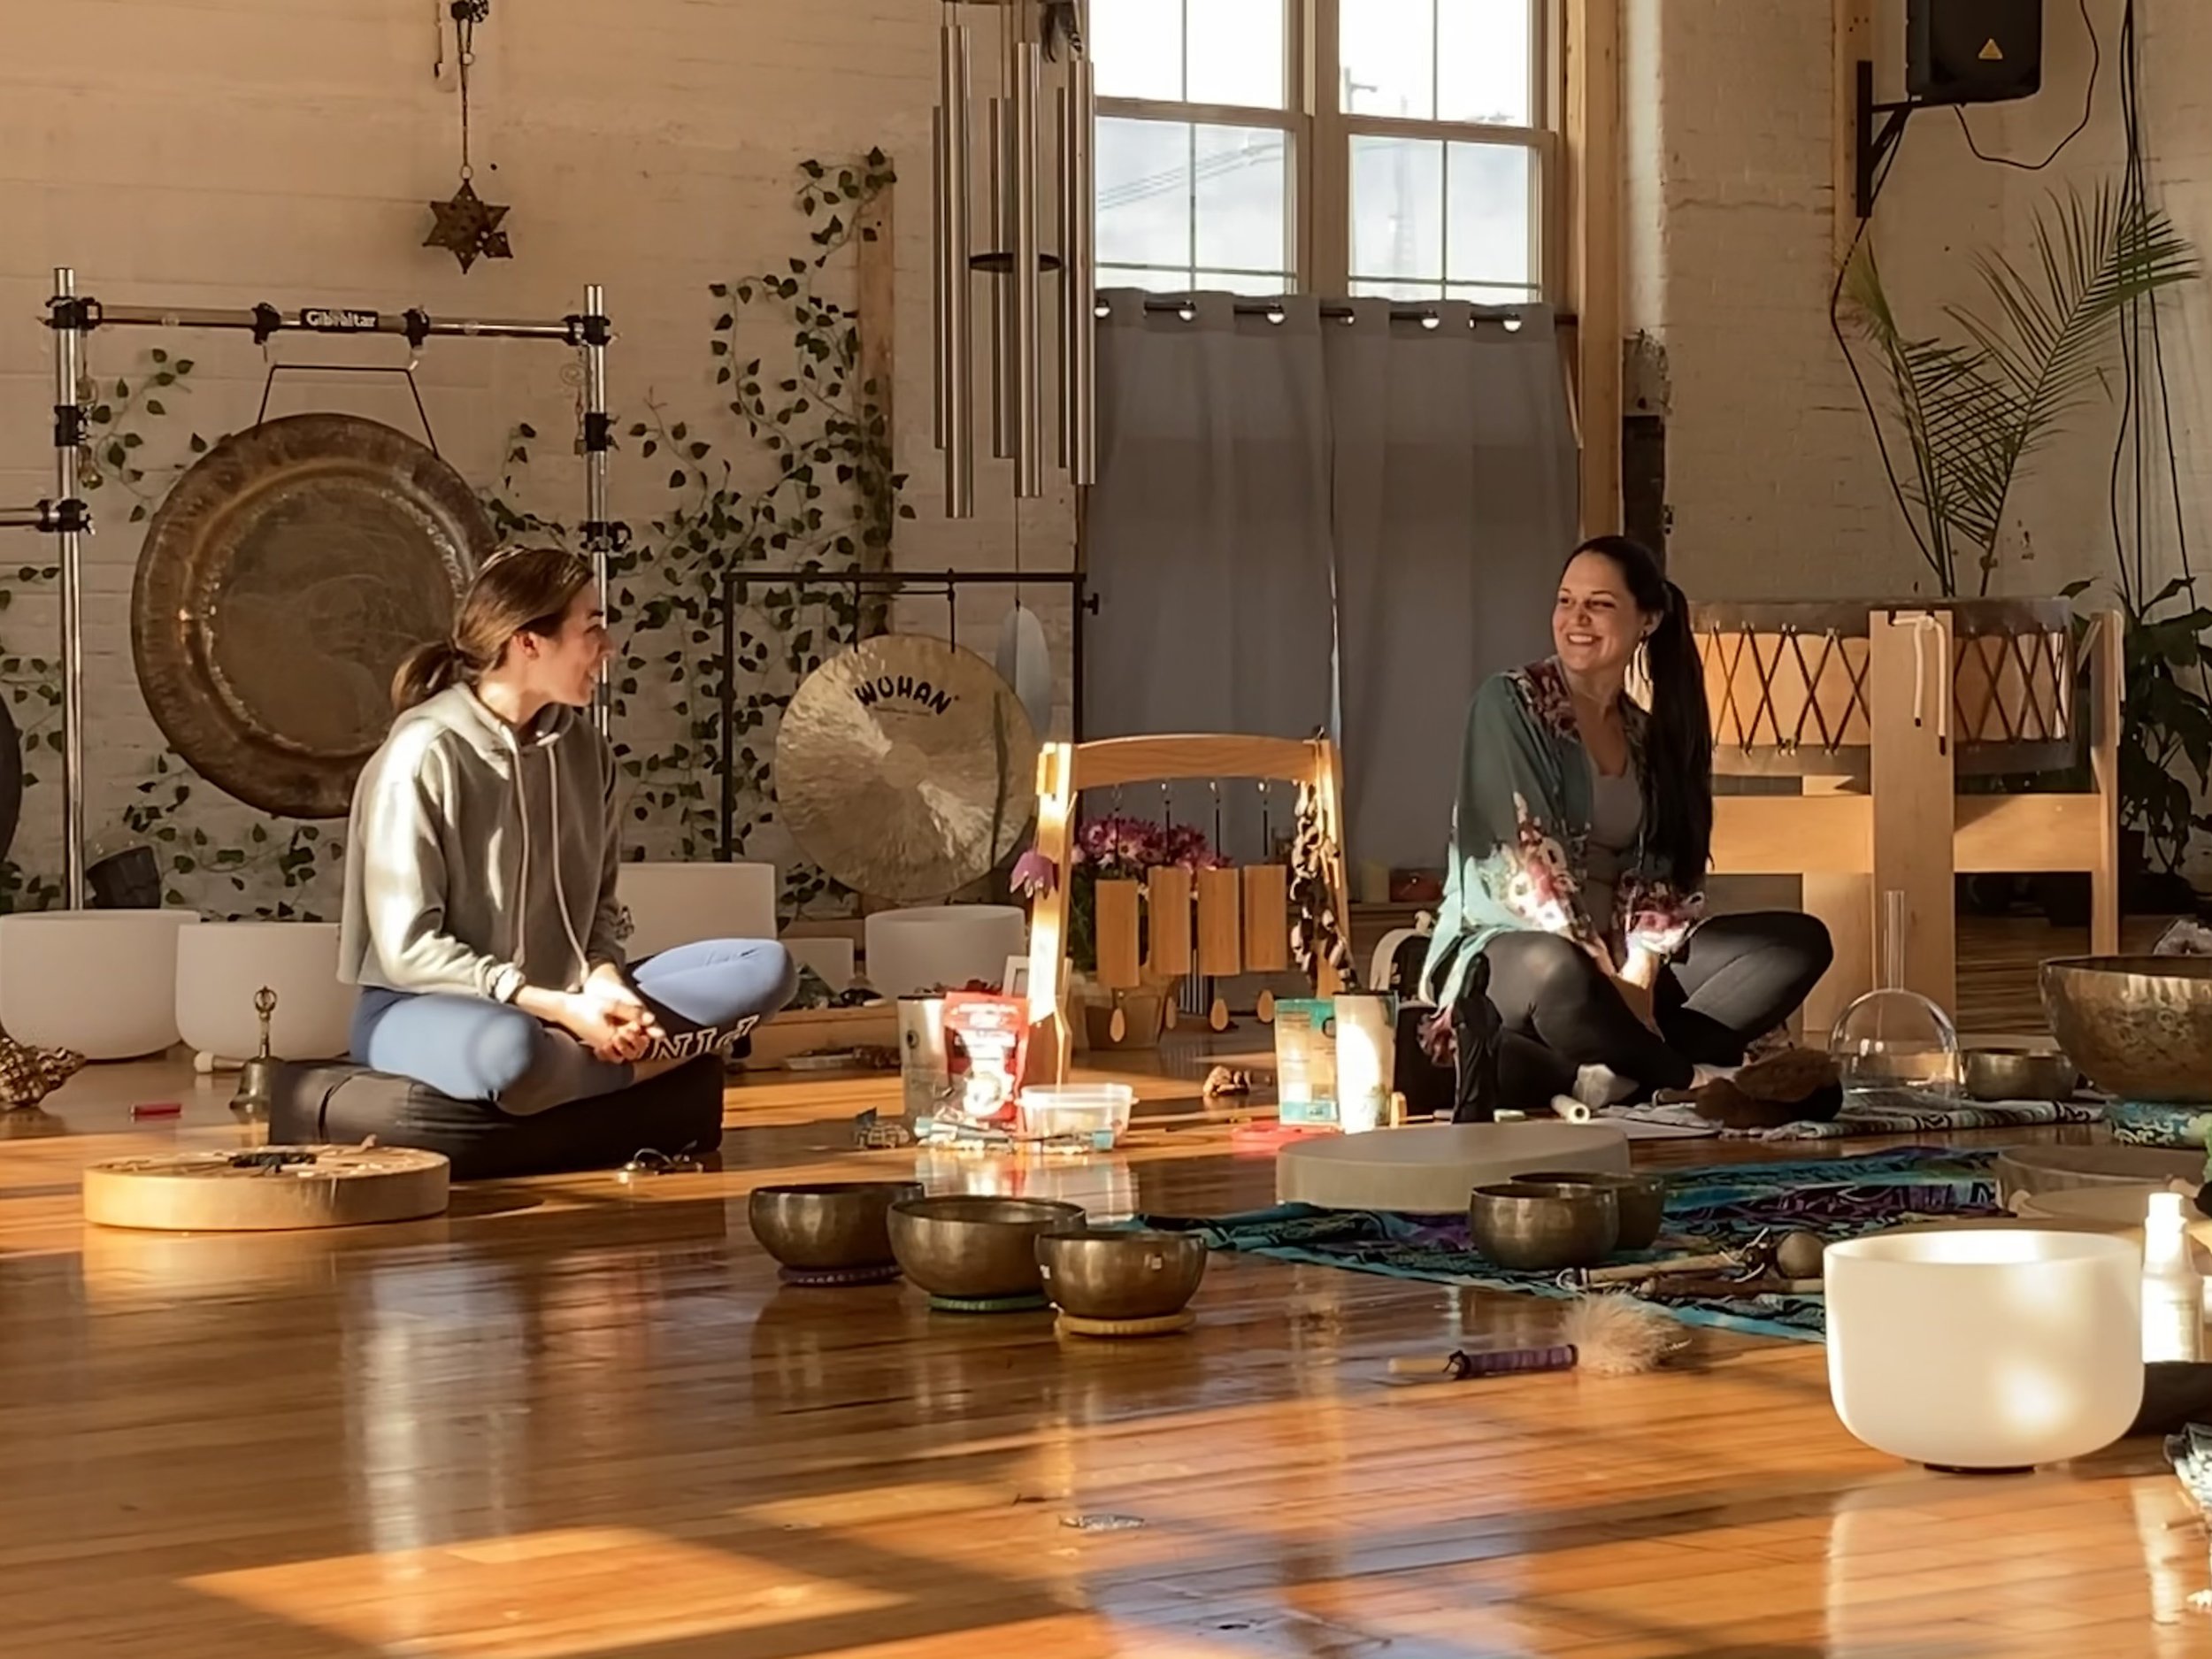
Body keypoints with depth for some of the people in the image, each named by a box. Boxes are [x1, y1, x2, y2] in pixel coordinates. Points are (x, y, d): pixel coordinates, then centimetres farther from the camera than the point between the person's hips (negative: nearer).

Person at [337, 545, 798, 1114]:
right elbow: (408, 949, -18)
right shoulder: (424, 754, -15)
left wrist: (603, 983, -12)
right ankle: (639, 1062, -13)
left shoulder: (583, 750, 5)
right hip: (425, 1009, -6)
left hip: (559, 1002, 6)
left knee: (766, 966, -8)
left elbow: (597, 903, 11)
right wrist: (559, 1009, -23)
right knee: (511, 1048, -43)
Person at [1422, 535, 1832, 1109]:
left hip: (1618, 958, 7)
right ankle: (1702, 1079, -20)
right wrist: (1609, 981, -21)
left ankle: (1612, 1064, -29)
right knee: (1557, 974, -43)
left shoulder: (1650, 736, 14)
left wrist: (1640, 972, -14)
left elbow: (1660, 874, 7)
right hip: (1501, 950, -7)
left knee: (1801, 941, -11)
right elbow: (1526, 864, -14)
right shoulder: (1509, 704, -5)